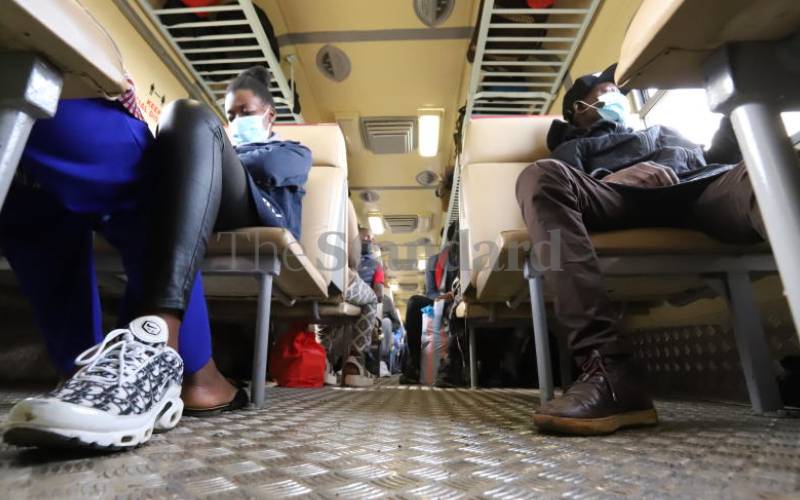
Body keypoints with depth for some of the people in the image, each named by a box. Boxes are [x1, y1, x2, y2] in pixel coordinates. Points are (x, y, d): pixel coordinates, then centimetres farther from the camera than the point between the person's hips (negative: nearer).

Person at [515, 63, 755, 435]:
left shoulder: (663, 131, 45)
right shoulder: (575, 146, 33)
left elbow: (721, 156, 30)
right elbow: (562, 187, 9)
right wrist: (613, 178, -9)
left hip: (702, 190, 3)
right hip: (624, 198, -2)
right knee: (541, 175, -30)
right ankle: (610, 370, -45)